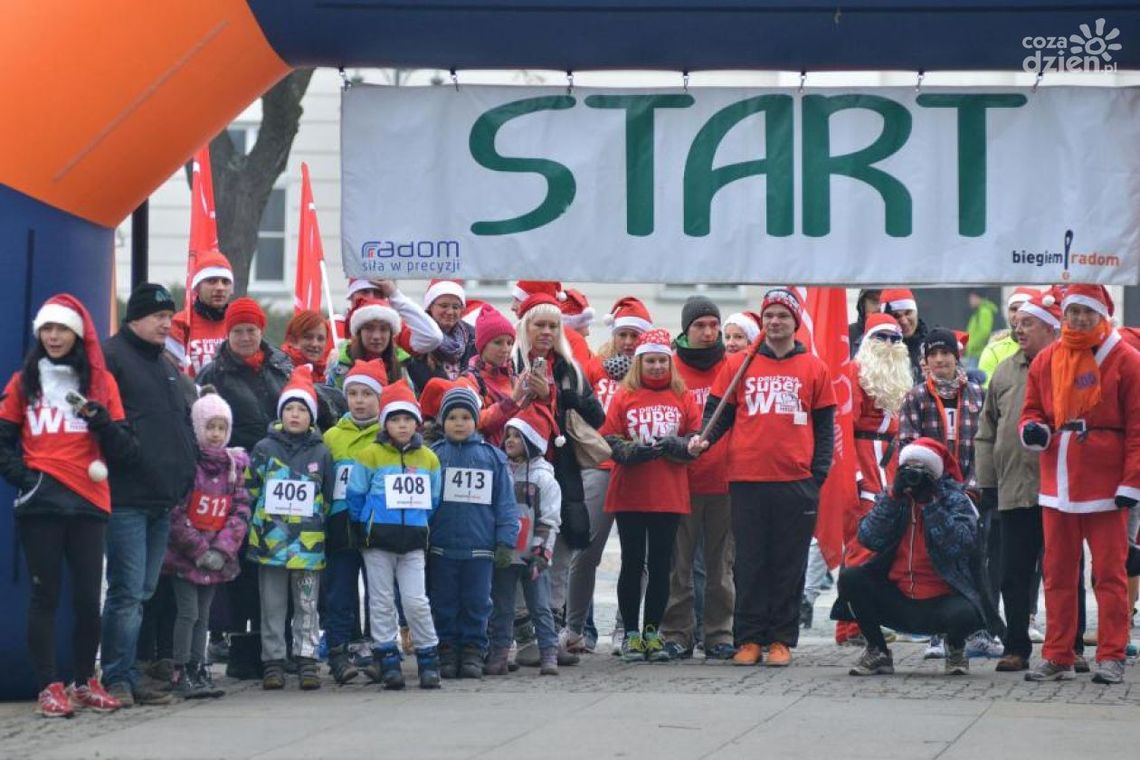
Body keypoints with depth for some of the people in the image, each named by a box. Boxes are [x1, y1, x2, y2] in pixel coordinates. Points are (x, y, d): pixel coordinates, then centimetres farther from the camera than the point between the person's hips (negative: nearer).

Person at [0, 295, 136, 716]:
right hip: (40, 504, -1)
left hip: (89, 503, 1)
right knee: (45, 595, -2)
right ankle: (49, 687, -1)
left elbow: (124, 451, 8)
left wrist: (101, 420, -10)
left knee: (89, 597, 0)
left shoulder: (101, 381, 11)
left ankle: (84, 682, 13)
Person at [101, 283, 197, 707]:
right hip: (127, 498, -9)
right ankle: (117, 678, -5)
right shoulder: (111, 357, -6)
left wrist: (185, 473, 18)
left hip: (163, 499, 9)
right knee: (127, 591, -10)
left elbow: (183, 421, 29)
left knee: (143, 592, 10)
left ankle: (125, 675, 15)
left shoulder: (165, 366, 22)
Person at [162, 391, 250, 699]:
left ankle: (199, 670, 14)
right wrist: (200, 551, -14)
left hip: (216, 557, 5)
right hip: (184, 554, -5)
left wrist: (221, 550, -8)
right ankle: (181, 674, -4)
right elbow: (175, 514, -14)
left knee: (203, 614, 10)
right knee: (188, 612, -7)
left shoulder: (233, 466, 7)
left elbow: (241, 511, 4)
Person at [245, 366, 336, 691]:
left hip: (308, 543, 0)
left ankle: (307, 661, 8)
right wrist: (257, 525, 1)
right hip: (271, 540, 0)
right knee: (272, 608, 5)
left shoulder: (321, 453, 5)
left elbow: (328, 498, 10)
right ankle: (273, 663, 9)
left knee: (307, 607, 4)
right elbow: (250, 490, 6)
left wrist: (317, 524, 5)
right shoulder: (264, 449, 3)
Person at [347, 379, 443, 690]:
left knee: (416, 601, -2)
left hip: (413, 540, 2)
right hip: (378, 539, -2)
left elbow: (433, 500, 15)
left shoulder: (428, 459, 6)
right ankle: (388, 661, 8)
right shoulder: (370, 456, -4)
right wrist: (366, 525, 5)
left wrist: (418, 523, 9)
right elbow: (356, 495, 1)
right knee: (382, 601, 4)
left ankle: (429, 660, 6)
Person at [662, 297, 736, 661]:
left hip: (725, 478, 2)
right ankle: (677, 634, 7)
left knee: (721, 562, 6)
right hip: (682, 478, -1)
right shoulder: (670, 368, 2)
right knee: (679, 562, 2)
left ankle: (720, 634, 11)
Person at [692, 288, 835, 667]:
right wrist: (704, 439, -10)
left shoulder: (814, 368, 8)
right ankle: (749, 639, 7)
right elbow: (719, 411, 10)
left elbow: (824, 426, 9)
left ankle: (781, 640, 9)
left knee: (789, 565, 3)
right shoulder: (738, 364, 8)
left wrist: (818, 475, 1)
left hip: (797, 482, 0)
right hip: (747, 480, 0)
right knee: (750, 563, 3)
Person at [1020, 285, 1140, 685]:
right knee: (1057, 573, 7)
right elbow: (1033, 409, 19)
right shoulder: (1045, 361, 11)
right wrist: (1032, 429, -6)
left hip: (1105, 487, -4)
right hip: (1057, 485, 5)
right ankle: (1057, 657, 12)